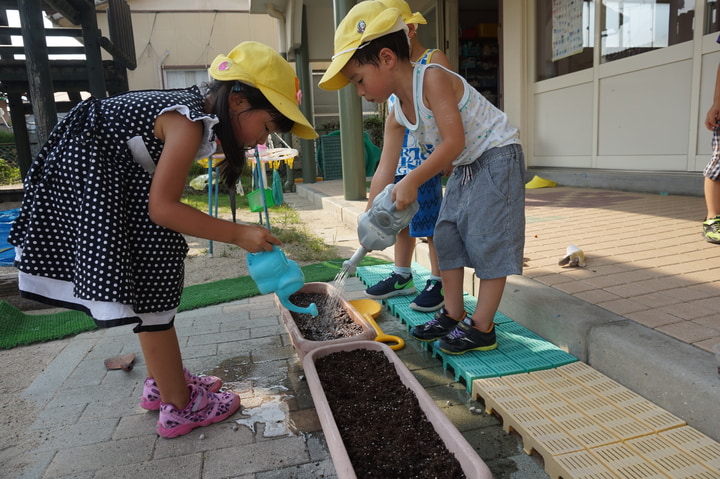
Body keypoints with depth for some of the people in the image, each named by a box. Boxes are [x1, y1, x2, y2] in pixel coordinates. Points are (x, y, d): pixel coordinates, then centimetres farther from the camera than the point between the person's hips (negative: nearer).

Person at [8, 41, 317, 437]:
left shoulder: (202, 107, 2)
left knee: (151, 284, 13)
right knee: (149, 291, -6)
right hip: (88, 178, -10)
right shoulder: (190, 122, -26)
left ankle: (164, 380, 27)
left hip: (114, 178, 10)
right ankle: (179, 407, 6)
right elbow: (162, 207, -25)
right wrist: (238, 234, -23)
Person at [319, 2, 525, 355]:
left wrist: (411, 182, -27)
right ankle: (453, 315, 19)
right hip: (464, 168, 9)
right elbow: (384, 171, -1)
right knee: (447, 236, 8)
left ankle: (481, 328, 0)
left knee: (489, 240, -9)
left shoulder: (434, 78, -24)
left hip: (497, 157, -9)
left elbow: (454, 143, -29)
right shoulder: (396, 116, 0)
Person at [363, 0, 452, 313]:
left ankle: (437, 282, 10)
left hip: (426, 158, -7)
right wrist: (384, 166, 18)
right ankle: (402, 277, 24)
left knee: (429, 221, -2)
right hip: (400, 159, 7)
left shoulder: (434, 60, -4)